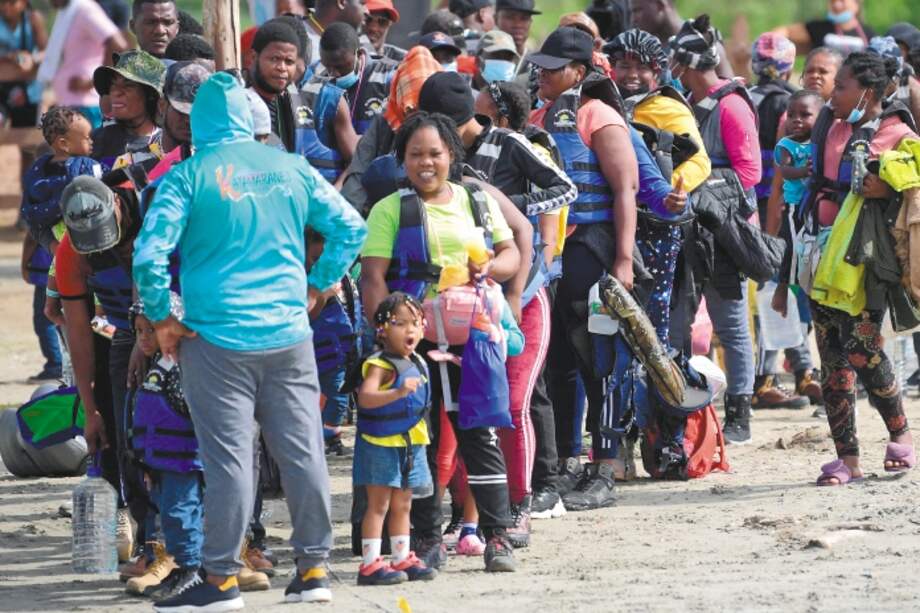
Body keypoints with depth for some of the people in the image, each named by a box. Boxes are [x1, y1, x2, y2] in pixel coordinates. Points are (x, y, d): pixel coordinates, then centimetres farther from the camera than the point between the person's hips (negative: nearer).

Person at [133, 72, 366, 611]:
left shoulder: (188, 178, -6)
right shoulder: (292, 169, 6)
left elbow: (149, 255, -13)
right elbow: (350, 227, 10)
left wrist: (161, 319, 0)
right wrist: (315, 288, 17)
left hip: (218, 339, -3)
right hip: (288, 336, 3)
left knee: (228, 458, -1)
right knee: (303, 451, 8)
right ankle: (314, 567, 13)